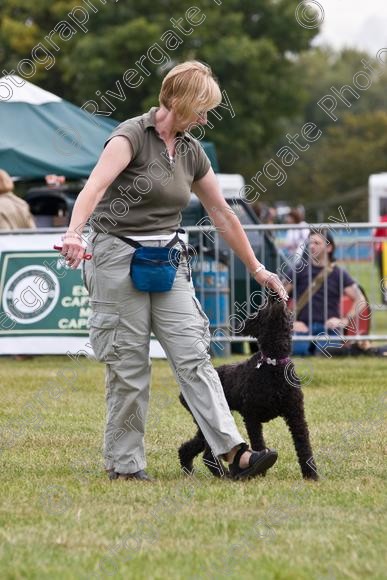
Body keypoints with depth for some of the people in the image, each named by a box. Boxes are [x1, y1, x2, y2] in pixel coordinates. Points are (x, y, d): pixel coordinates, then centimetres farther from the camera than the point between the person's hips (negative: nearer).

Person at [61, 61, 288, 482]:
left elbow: (222, 214, 18)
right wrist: (74, 232, -45)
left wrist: (256, 268, 21)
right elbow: (96, 184, -27)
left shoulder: (190, 151, 10)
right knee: (129, 364, -2)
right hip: (119, 257, -6)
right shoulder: (132, 135, -11)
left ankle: (234, 453, -13)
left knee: (193, 355, -5)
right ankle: (123, 463, 8)